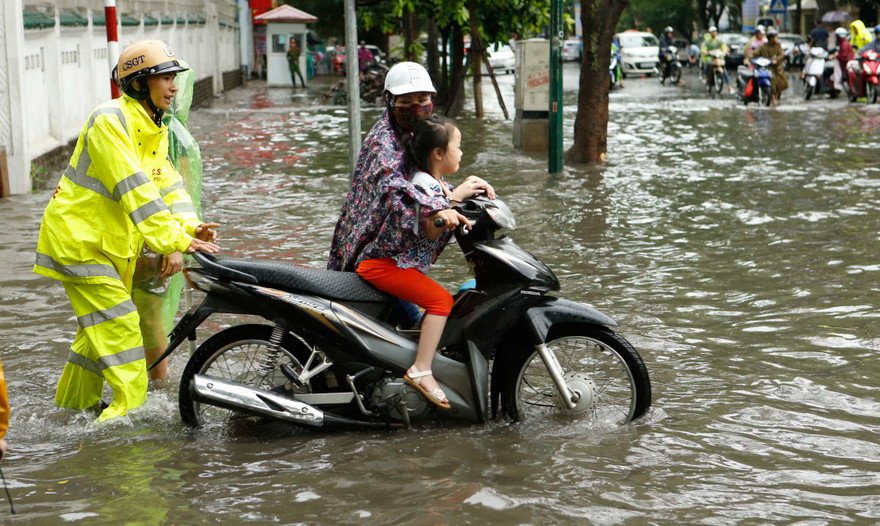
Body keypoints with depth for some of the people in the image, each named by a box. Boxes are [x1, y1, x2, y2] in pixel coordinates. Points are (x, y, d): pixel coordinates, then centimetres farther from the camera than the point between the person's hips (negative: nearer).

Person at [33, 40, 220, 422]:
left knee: (99, 329, 17)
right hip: (78, 236, -9)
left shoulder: (156, 131, 9)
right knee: (118, 324, -14)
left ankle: (71, 408, 30)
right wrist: (175, 240, -35)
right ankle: (130, 408, -13)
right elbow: (133, 190, -29)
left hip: (113, 244, 9)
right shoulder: (109, 121, -20)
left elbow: (166, 187, 5)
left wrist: (189, 229, -14)